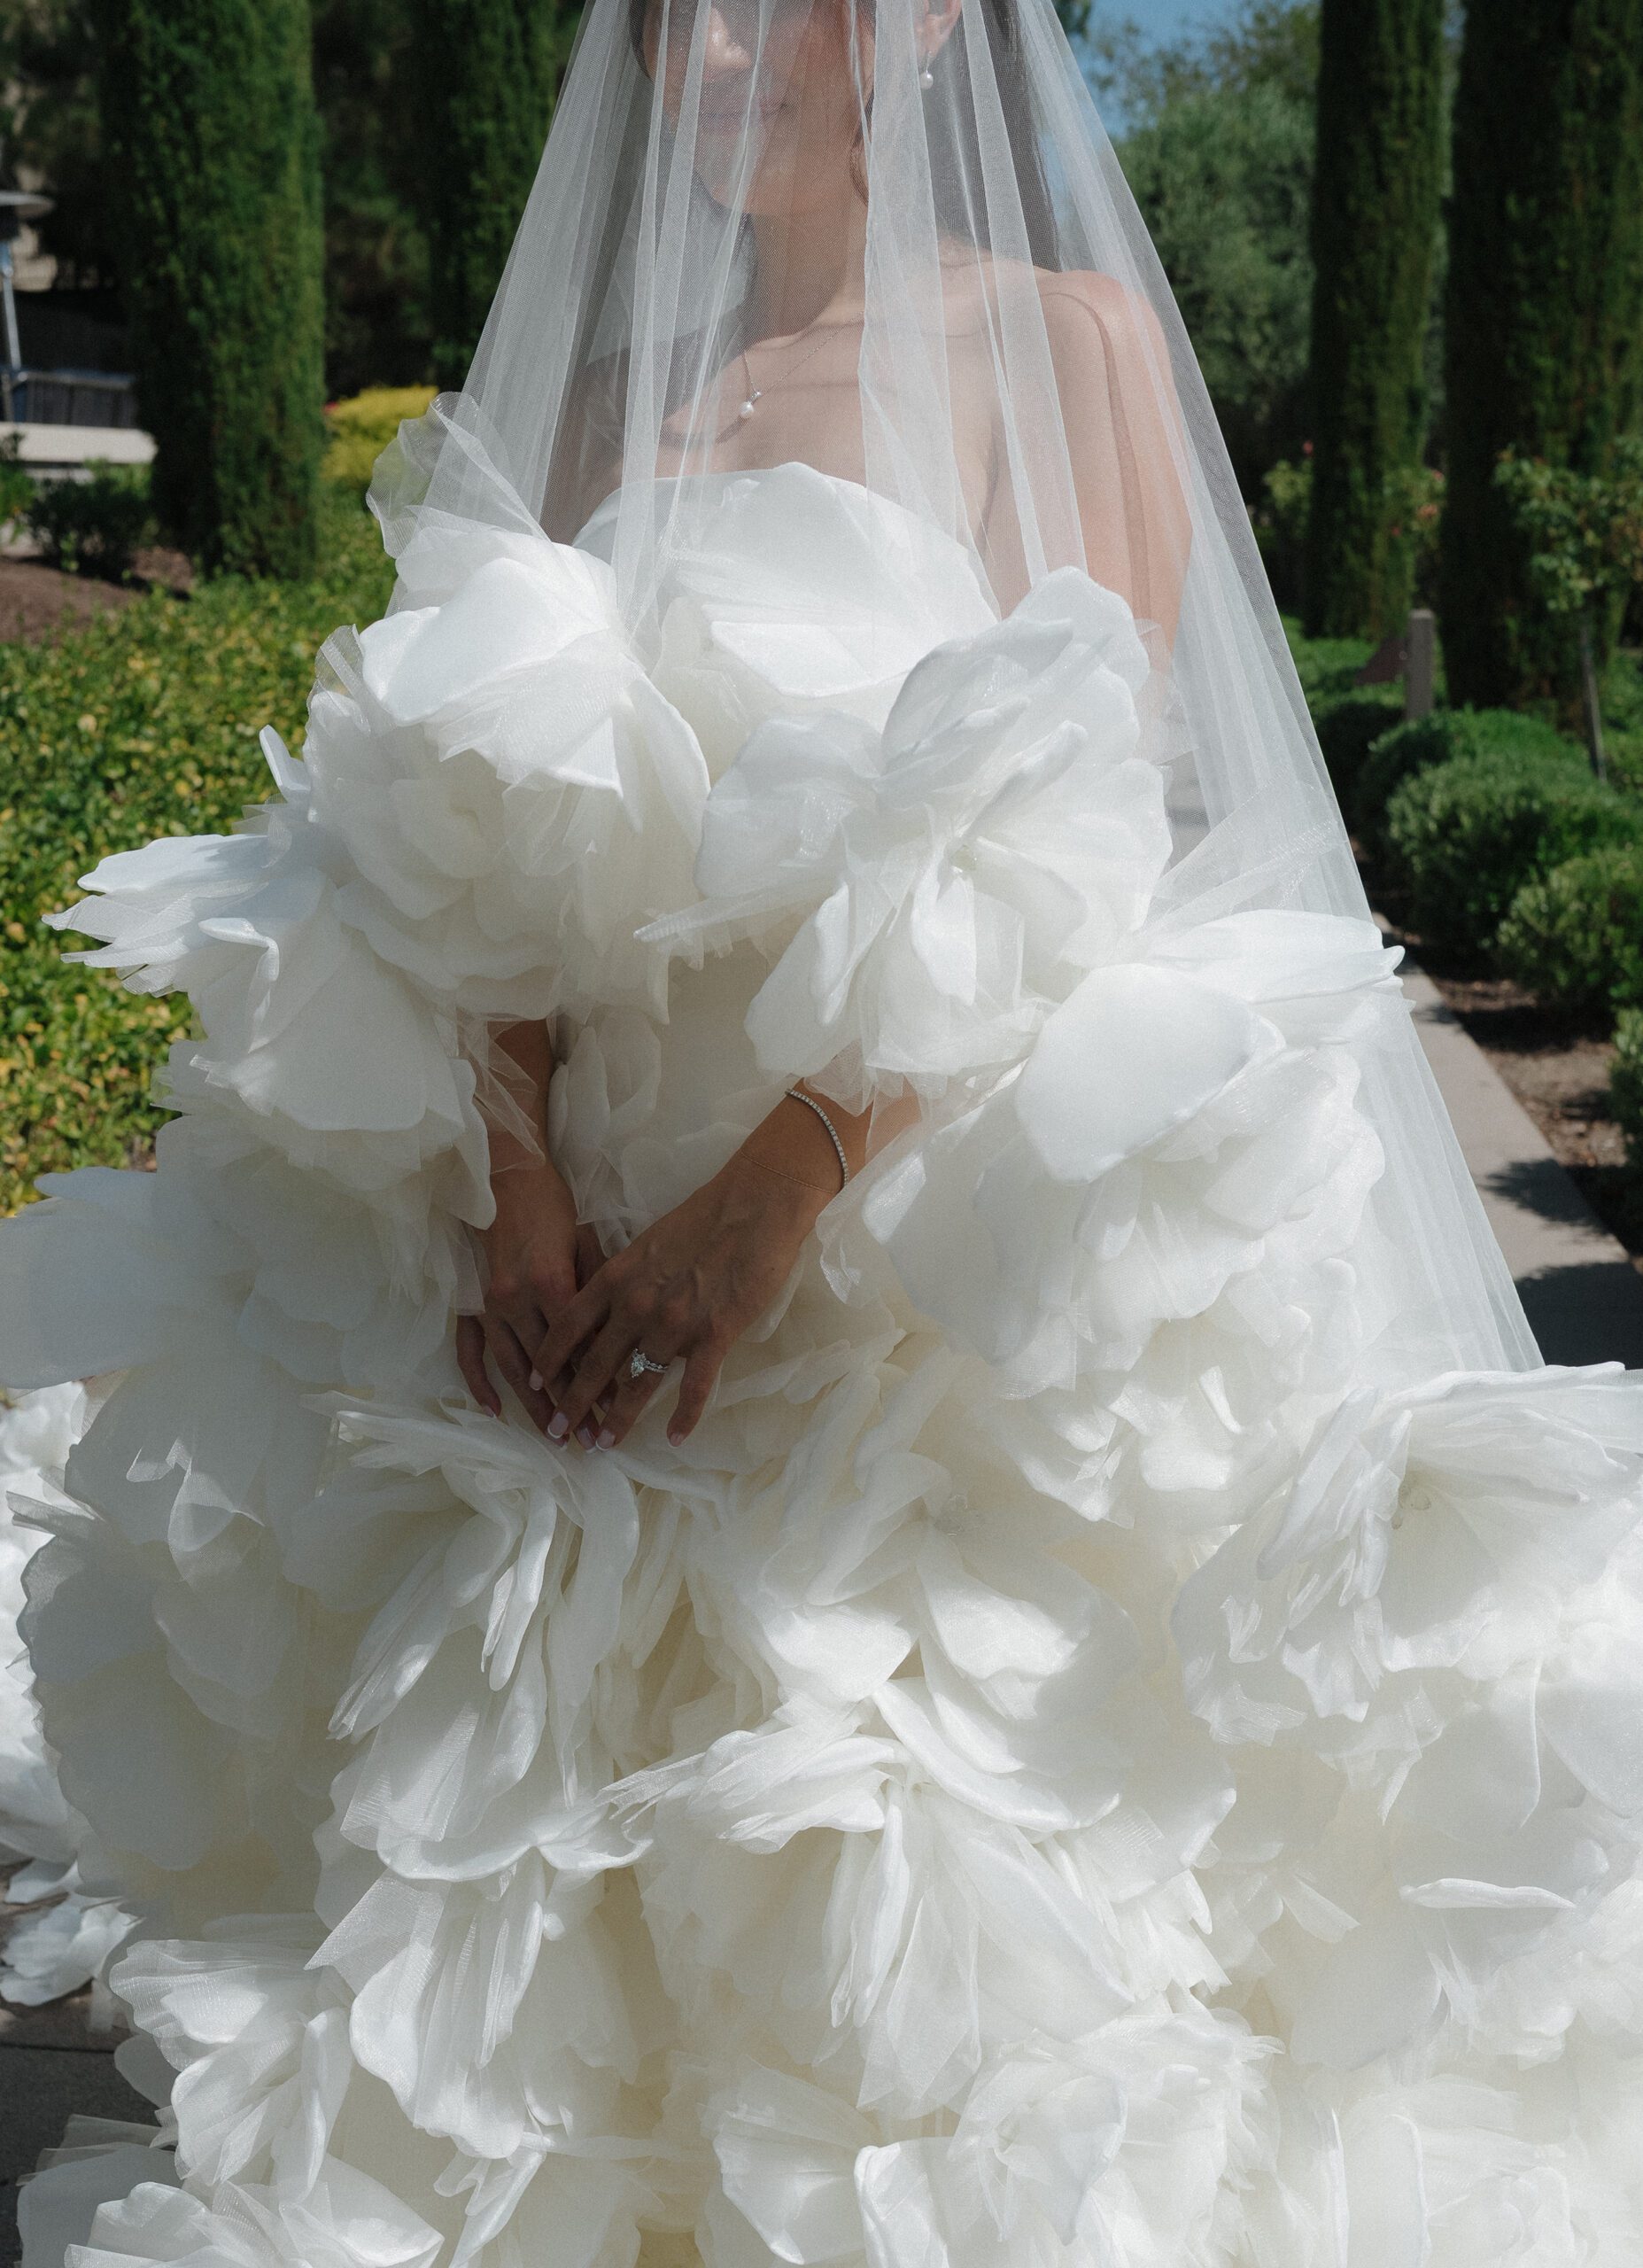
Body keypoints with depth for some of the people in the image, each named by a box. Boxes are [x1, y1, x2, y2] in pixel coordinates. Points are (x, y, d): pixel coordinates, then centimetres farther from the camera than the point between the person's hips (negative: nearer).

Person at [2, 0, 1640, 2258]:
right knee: (577, 1819, 8)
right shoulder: (612, 391, 14)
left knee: (952, 1877, -1)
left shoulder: (1066, 339, 1)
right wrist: (515, 1170, -14)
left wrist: (785, 1183, -22)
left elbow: (1074, 811, -12)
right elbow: (497, 811, 4)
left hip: (962, 1209, -4)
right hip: (601, 1206, 4)